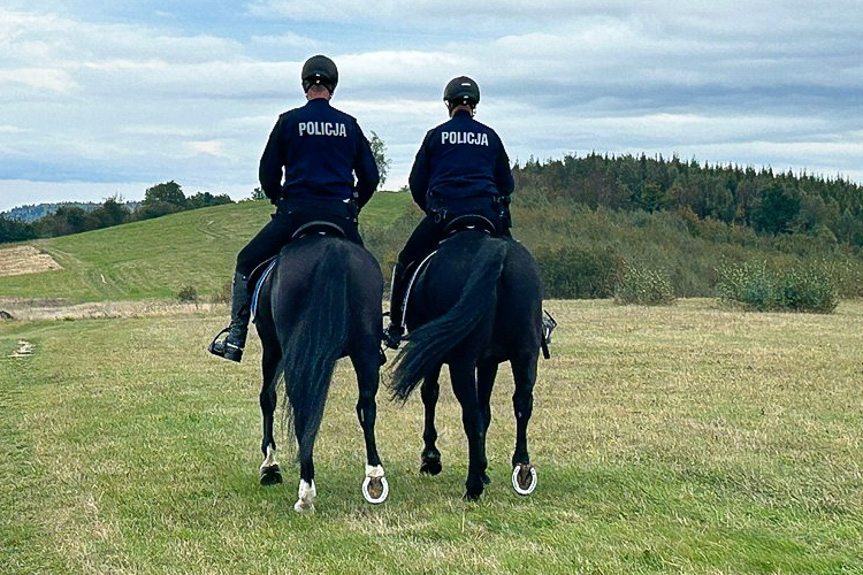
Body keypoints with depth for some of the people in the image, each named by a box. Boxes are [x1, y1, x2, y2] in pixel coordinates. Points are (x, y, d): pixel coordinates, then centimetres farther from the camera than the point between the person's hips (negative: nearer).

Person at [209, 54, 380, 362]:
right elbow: (370, 177, 10)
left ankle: (235, 338, 2)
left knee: (246, 264, 11)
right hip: (340, 215, 2)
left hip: (296, 210, -2)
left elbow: (267, 174, 4)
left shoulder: (289, 121, 3)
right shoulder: (349, 125, 9)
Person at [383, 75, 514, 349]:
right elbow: (507, 184, 17)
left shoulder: (436, 135, 9)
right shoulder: (490, 136, 14)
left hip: (443, 213, -2)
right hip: (488, 212, 2)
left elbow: (416, 182, 11)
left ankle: (395, 326, 8)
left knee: (406, 264, 12)